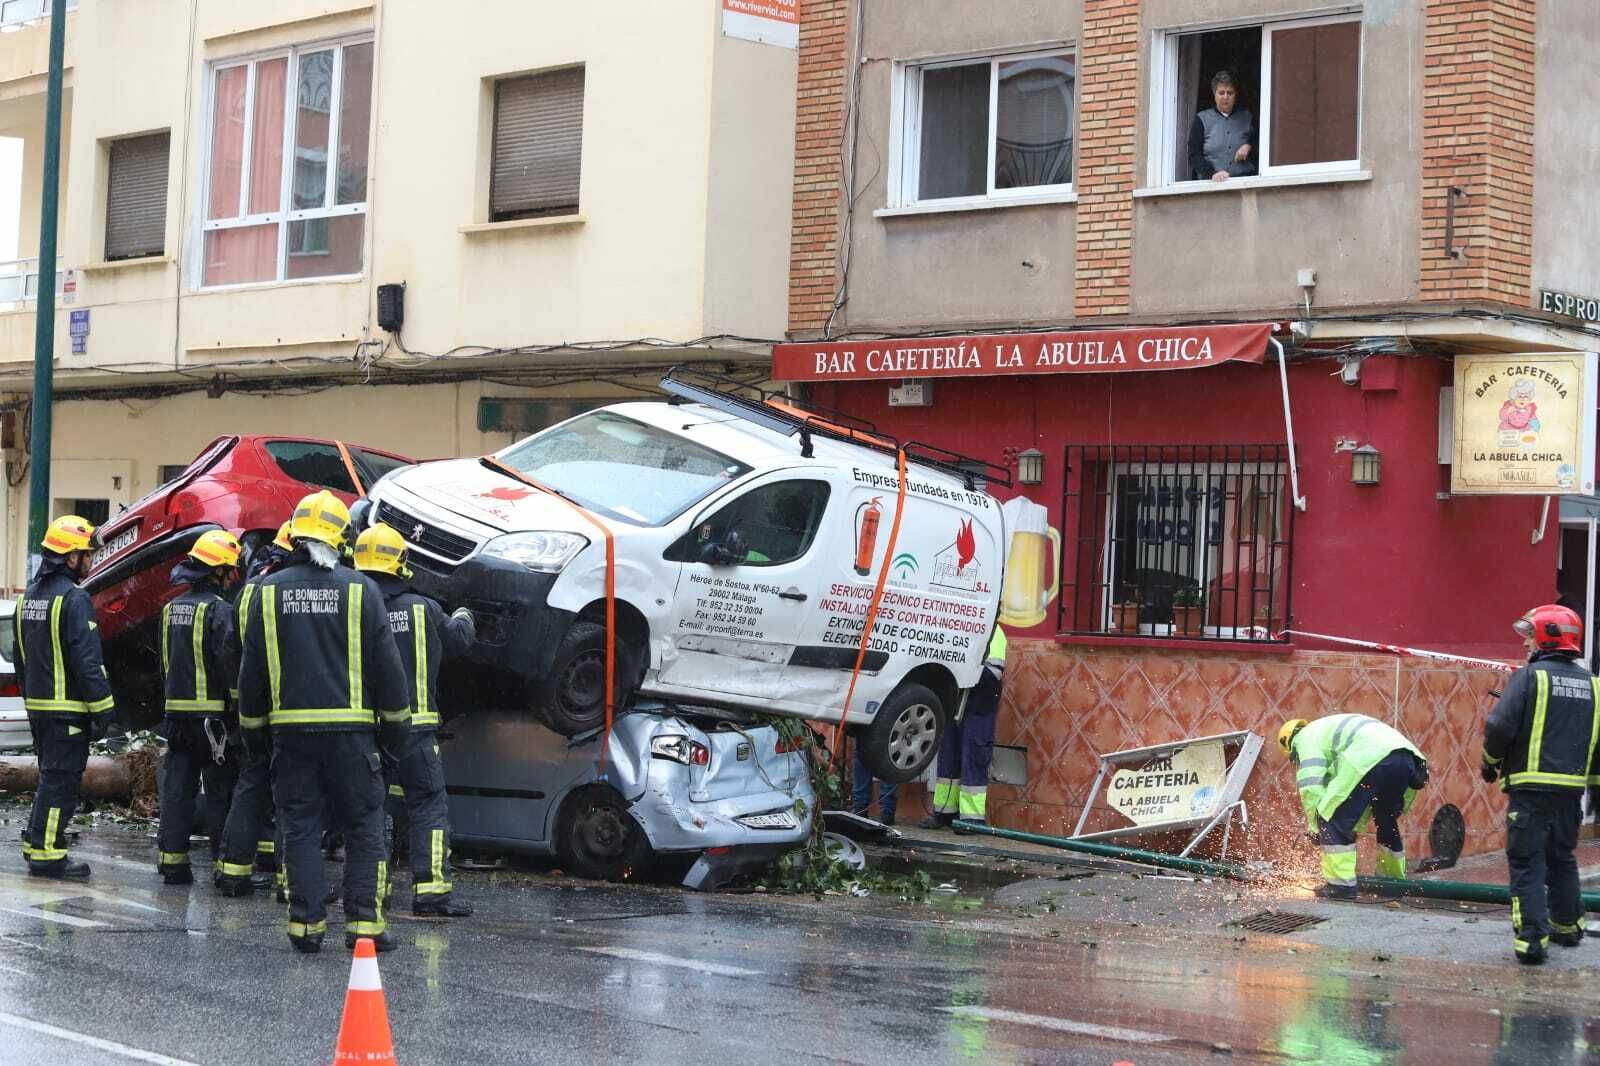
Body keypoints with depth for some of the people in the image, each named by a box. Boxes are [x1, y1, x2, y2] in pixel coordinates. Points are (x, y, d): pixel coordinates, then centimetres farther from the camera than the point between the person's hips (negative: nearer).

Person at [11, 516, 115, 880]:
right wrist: (103, 708, -15)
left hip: (38, 705, 9)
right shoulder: (74, 598, -16)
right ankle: (46, 854, -3)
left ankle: (36, 845, 21)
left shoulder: (29, 596, 14)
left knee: (50, 777, 18)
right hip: (68, 707, -9)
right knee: (61, 781, -4)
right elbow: (87, 659, -19)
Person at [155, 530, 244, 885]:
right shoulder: (218, 609, -14)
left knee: (177, 787, 10)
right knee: (221, 792, -1)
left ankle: (172, 862, 11)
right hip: (212, 713, -7)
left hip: (176, 710, 7)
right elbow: (230, 663, -18)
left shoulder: (171, 608, 12)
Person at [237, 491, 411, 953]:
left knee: (300, 828, 7)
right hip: (350, 729, -2)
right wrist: (397, 721, 10)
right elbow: (385, 663, -1)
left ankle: (306, 924, 4)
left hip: (291, 728, 2)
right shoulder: (360, 590, -4)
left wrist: (253, 726, 16)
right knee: (363, 828, 5)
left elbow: (252, 667, 6)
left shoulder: (270, 591, 2)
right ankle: (364, 923, 0)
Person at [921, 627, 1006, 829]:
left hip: (978, 708, -8)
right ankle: (944, 812, 19)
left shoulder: (992, 632, -8)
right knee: (948, 759, 11)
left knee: (973, 761, -6)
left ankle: (973, 817, -3)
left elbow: (994, 671, -16)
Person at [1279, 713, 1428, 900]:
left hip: (1373, 759, -9)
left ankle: (1340, 883, -4)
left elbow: (1310, 786, 2)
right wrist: (1355, 827, 35)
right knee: (1386, 821, 29)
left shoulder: (1308, 736, 17)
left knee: (1333, 820, -1)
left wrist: (1315, 827, 12)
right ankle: (1394, 878, 38)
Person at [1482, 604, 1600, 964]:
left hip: (1531, 786, -6)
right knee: (1562, 858, 22)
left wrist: (1491, 763, 2)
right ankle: (1567, 926, 33)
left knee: (1527, 862, -4)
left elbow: (1499, 726, -15)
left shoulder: (1530, 677, -9)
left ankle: (1531, 937, -12)